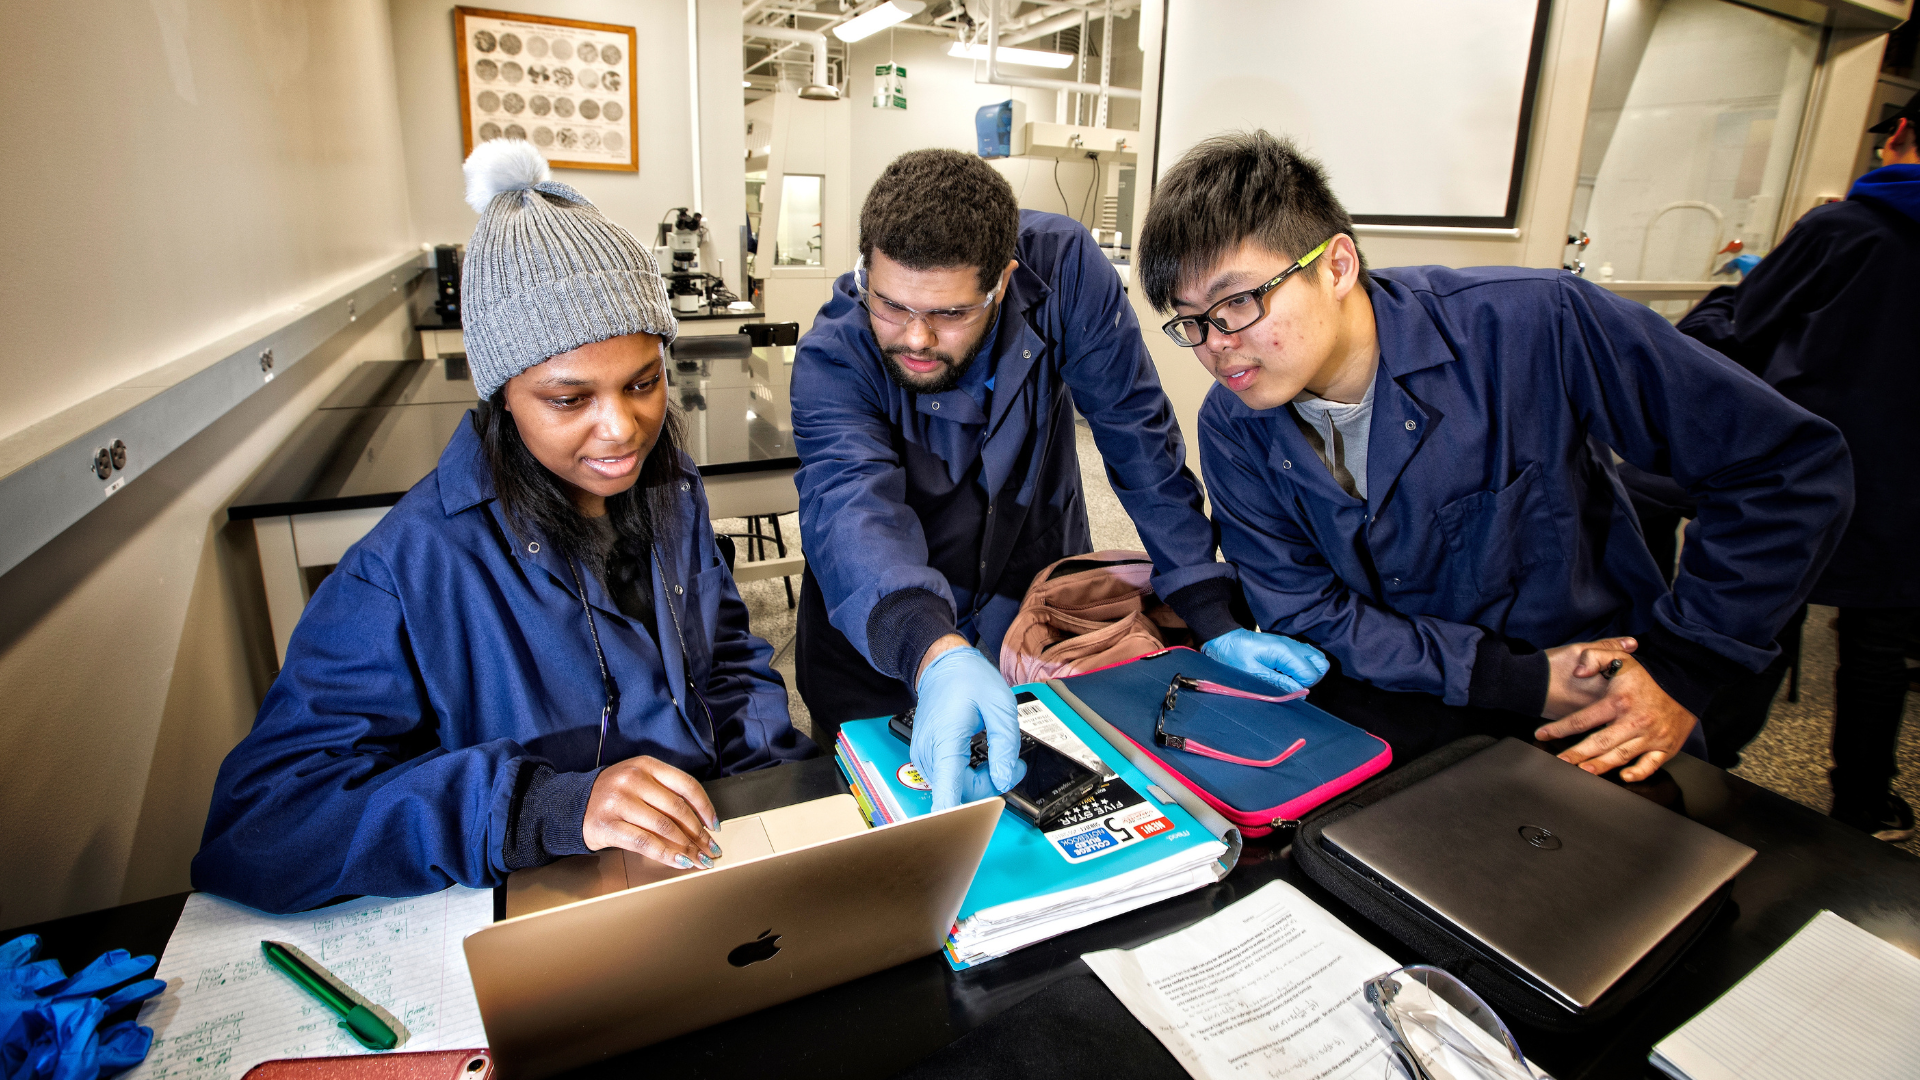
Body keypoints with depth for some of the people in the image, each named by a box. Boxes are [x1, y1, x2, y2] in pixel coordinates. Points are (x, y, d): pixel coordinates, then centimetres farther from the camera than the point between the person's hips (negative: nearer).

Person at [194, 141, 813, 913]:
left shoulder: (667, 485, 1)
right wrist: (543, 806, -32)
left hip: (712, 846, 3)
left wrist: (775, 772, -5)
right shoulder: (412, 568, -16)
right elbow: (253, 827, -19)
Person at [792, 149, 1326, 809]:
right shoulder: (832, 358, -25)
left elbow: (1136, 432, -17)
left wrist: (1213, 618, -18)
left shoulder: (1062, 267, -23)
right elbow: (849, 506, -41)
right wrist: (936, 654, -62)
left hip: (1039, 612, 1)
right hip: (882, 645, 0)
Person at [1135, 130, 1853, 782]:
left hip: (1599, 728, -2)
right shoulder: (1233, 431, -11)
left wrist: (1679, 672, -14)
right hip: (1396, 708, 3)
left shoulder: (1532, 326, -20)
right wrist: (1517, 680, -18)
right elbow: (1307, 613, -9)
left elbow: (1793, 465, -11)